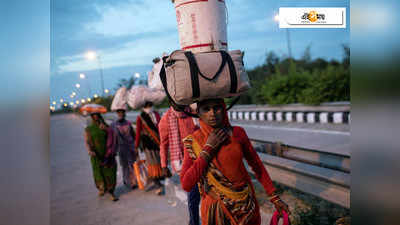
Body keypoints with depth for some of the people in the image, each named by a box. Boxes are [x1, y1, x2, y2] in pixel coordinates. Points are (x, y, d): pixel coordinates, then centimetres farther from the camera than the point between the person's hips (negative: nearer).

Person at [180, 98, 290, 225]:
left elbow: (256, 165, 2)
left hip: (246, 204, 2)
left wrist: (274, 197, 1)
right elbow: (186, 185, -17)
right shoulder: (192, 142, -11)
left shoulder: (238, 133, -9)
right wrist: (208, 148, -20)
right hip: (216, 208, -1)